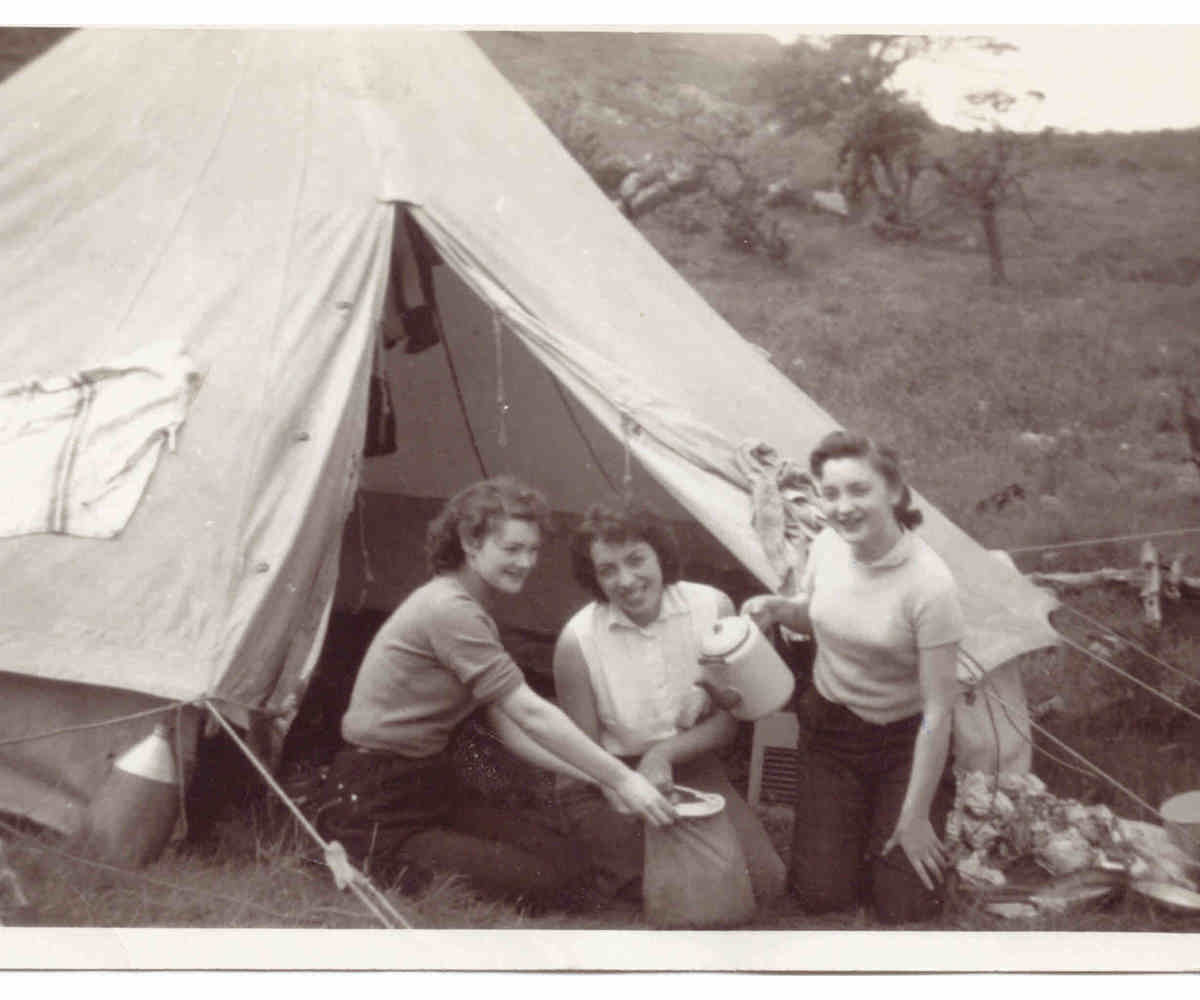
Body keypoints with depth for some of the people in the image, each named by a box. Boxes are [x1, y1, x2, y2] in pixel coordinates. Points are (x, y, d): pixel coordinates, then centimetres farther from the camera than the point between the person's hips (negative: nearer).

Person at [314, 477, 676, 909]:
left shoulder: (472, 613, 13)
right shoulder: (448, 609, -20)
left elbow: (513, 730, 9)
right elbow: (530, 715, -23)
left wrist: (599, 778, -1)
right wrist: (620, 778, -20)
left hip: (431, 791, 10)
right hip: (377, 814, -10)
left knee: (565, 869, -2)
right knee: (543, 887, -15)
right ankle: (364, 864, -4)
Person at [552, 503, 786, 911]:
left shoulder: (713, 608, -13)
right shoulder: (577, 640, -20)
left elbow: (727, 721, -4)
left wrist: (664, 754, -18)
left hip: (690, 767, 3)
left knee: (765, 879, -13)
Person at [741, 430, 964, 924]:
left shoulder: (929, 584, -28)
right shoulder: (826, 546, -13)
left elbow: (937, 711, -22)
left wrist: (915, 817, -17)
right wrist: (779, 609, -14)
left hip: (903, 739, -3)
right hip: (830, 724, 4)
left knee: (905, 906, -3)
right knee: (819, 893, -1)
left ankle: (936, 797, 23)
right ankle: (845, 816, 28)